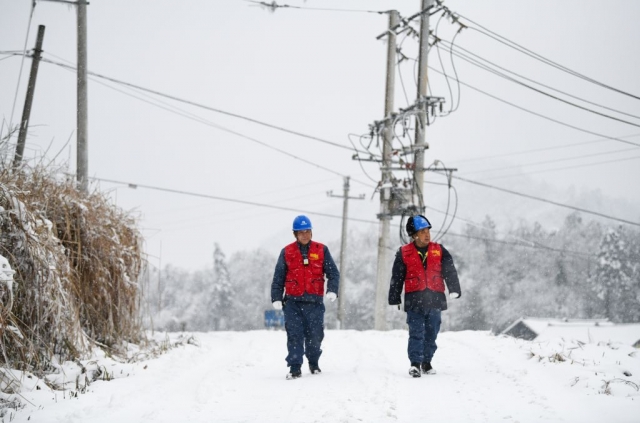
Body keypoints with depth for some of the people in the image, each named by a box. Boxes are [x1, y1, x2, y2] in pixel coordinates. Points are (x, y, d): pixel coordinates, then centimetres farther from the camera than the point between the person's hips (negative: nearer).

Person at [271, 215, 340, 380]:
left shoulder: (321, 250, 5)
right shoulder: (287, 252, 5)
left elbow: (333, 273, 4)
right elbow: (278, 278, 8)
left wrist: (332, 290, -12)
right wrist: (276, 298, 0)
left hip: (314, 301, 0)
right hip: (293, 301, 0)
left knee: (315, 334, 4)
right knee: (294, 335, -7)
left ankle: (314, 363, 26)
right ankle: (295, 367, -4)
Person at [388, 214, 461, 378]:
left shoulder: (439, 251, 8)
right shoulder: (404, 253, 4)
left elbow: (450, 271, 6)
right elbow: (396, 278, 7)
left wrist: (454, 290, -8)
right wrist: (394, 299, 7)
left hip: (435, 299, 2)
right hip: (414, 300, -2)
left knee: (431, 334, 8)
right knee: (416, 333, -11)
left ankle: (426, 362, 20)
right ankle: (415, 363, -13)